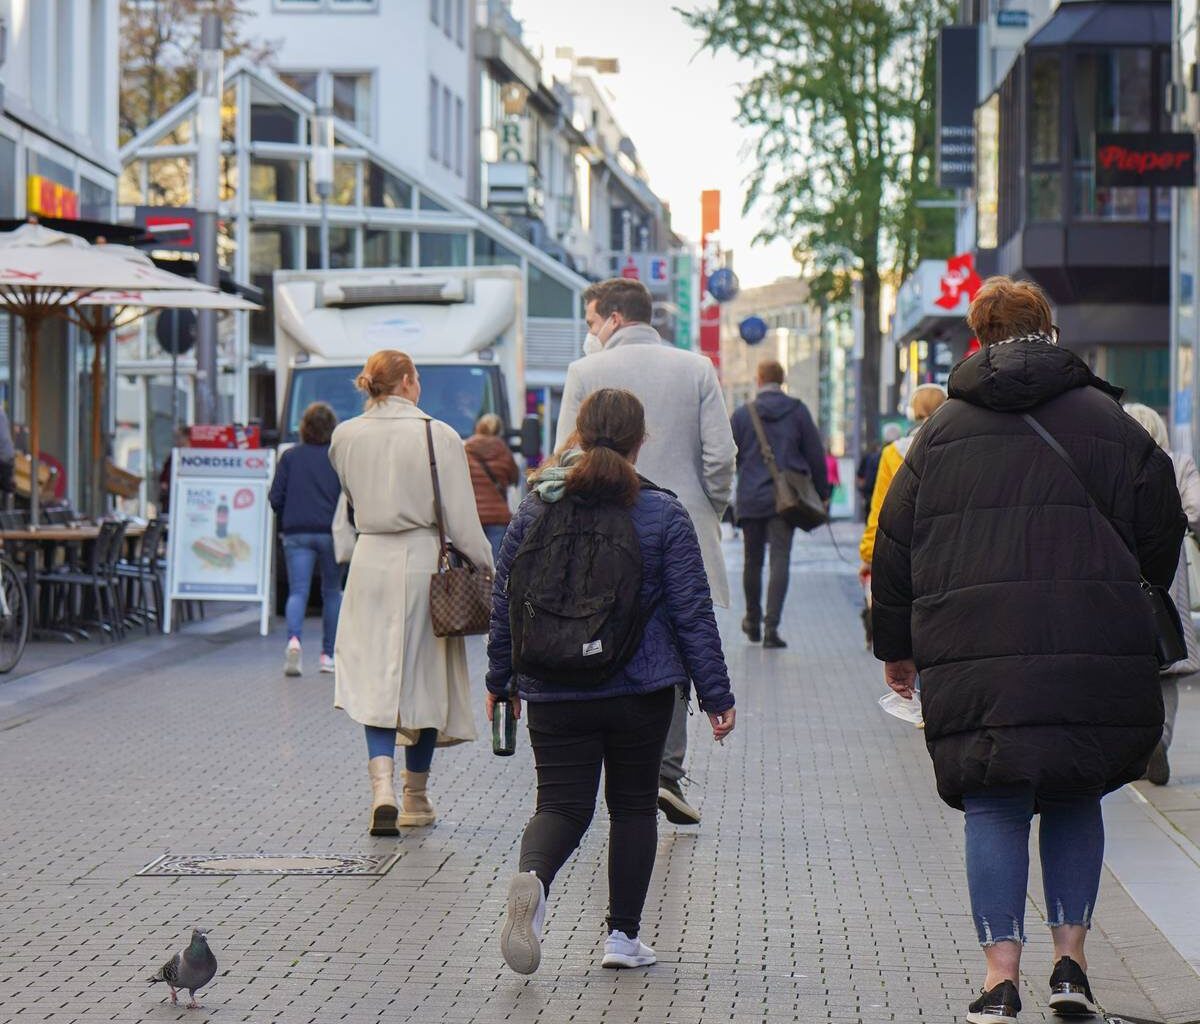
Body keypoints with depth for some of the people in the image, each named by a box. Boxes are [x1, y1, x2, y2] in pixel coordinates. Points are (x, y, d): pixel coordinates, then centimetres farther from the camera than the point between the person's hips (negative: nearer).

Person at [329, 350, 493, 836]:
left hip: (371, 563, 2)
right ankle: (416, 798, 21)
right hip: (424, 561, -2)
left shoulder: (345, 437, 2)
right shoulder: (438, 436, -9)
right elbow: (462, 520, -8)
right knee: (424, 680, 11)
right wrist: (488, 566, 1)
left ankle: (382, 787, -19)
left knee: (375, 681, 2)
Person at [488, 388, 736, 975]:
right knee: (633, 804, 15)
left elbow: (505, 602, 7)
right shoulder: (663, 514, -6)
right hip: (642, 689, -1)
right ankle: (623, 935, 13)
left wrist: (500, 679, 19)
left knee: (562, 805, 5)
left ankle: (532, 878, -28)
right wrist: (716, 694, 1)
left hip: (555, 692, 1)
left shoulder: (536, 510, 0)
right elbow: (692, 612, -5)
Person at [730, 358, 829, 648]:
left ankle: (753, 621, 29)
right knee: (780, 561, -5)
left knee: (753, 561, 15)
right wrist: (821, 493, 11)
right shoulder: (798, 411, 0)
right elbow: (816, 455, 2)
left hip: (750, 499, 1)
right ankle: (771, 627, -16)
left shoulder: (742, 414, 0)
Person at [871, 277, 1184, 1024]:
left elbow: (894, 549, 13)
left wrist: (895, 647, 23)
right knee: (1076, 799, 15)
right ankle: (1071, 961, 10)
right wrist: (1143, 626, 27)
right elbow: (1162, 536, 10)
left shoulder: (941, 434, 9)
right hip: (1097, 650, 0)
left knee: (995, 808, 4)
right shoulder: (1111, 423, 7)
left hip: (975, 656, 0)